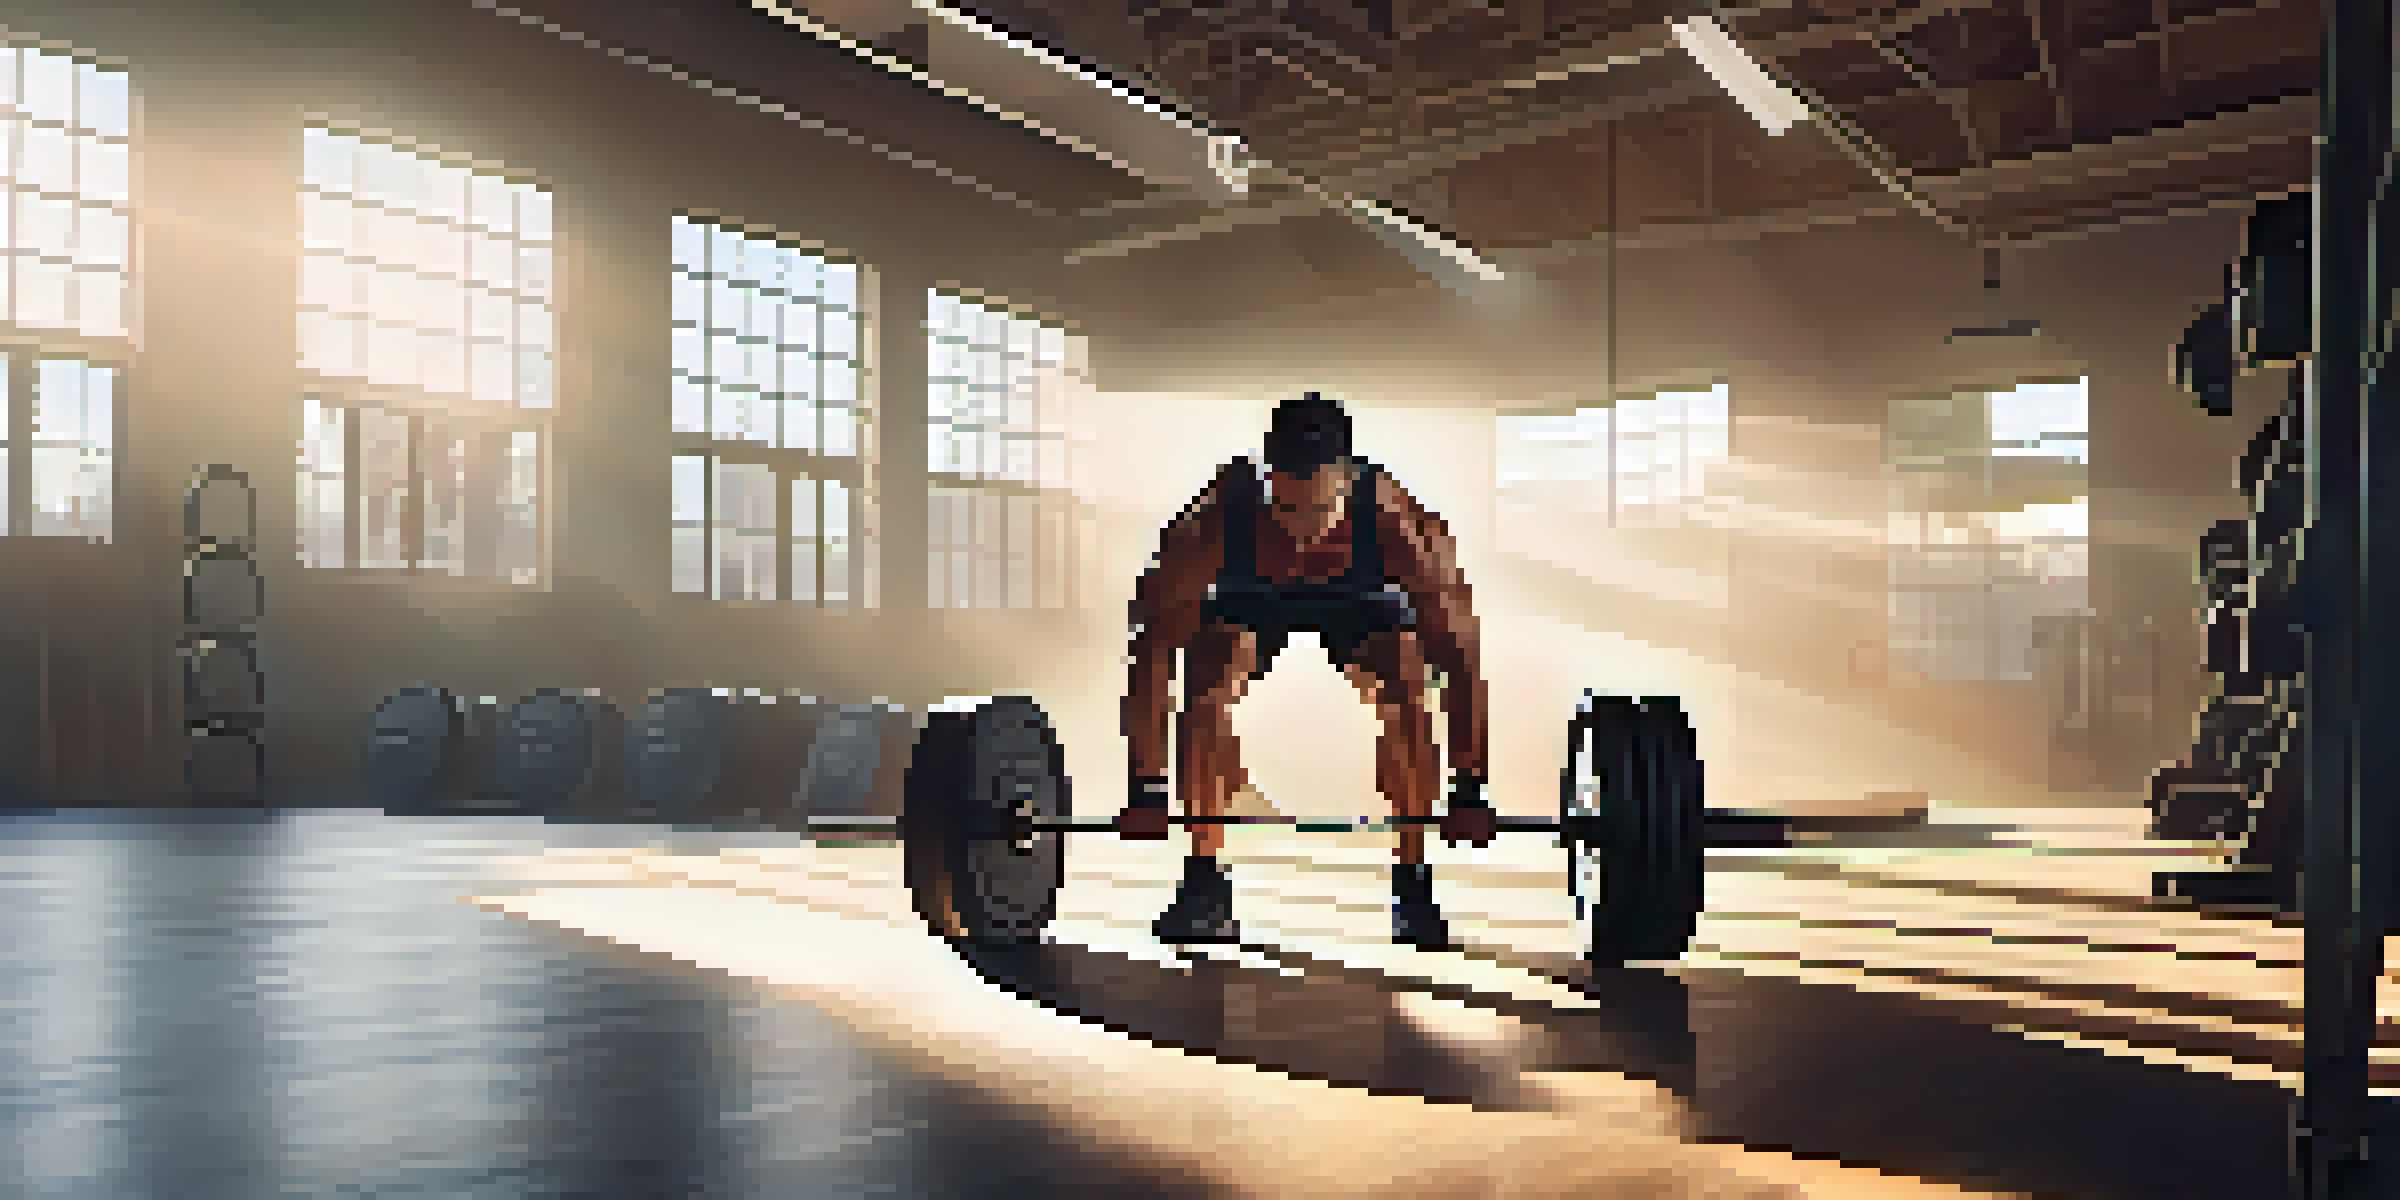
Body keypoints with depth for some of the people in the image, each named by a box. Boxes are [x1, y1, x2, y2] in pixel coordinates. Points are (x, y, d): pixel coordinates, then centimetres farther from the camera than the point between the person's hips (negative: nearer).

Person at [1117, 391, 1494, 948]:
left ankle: (1414, 886, -4)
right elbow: (1154, 647, -32)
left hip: (1364, 595, 0)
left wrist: (1469, 791, -26)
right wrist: (1147, 790, -30)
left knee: (1408, 705, -21)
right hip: (1250, 592, 0)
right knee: (1204, 700, -22)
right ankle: (1204, 885, -7)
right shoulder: (1218, 515, -40)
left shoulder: (1392, 516, -40)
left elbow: (1459, 652, -30)